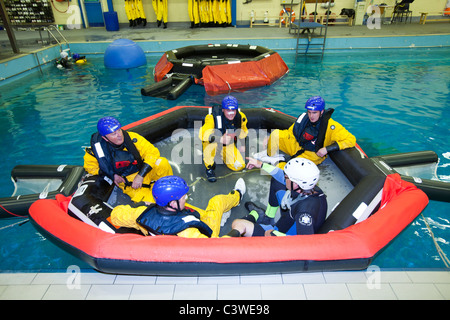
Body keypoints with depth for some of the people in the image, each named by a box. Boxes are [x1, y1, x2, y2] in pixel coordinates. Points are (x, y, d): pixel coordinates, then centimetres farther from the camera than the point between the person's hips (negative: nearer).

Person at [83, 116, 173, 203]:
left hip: (144, 171, 1)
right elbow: (91, 167, 4)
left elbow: (152, 152, -16)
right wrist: (112, 175, -8)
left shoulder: (132, 137, -18)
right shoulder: (97, 150, -15)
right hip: (127, 181, -1)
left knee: (162, 163, -29)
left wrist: (141, 175, -22)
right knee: (148, 200, -24)